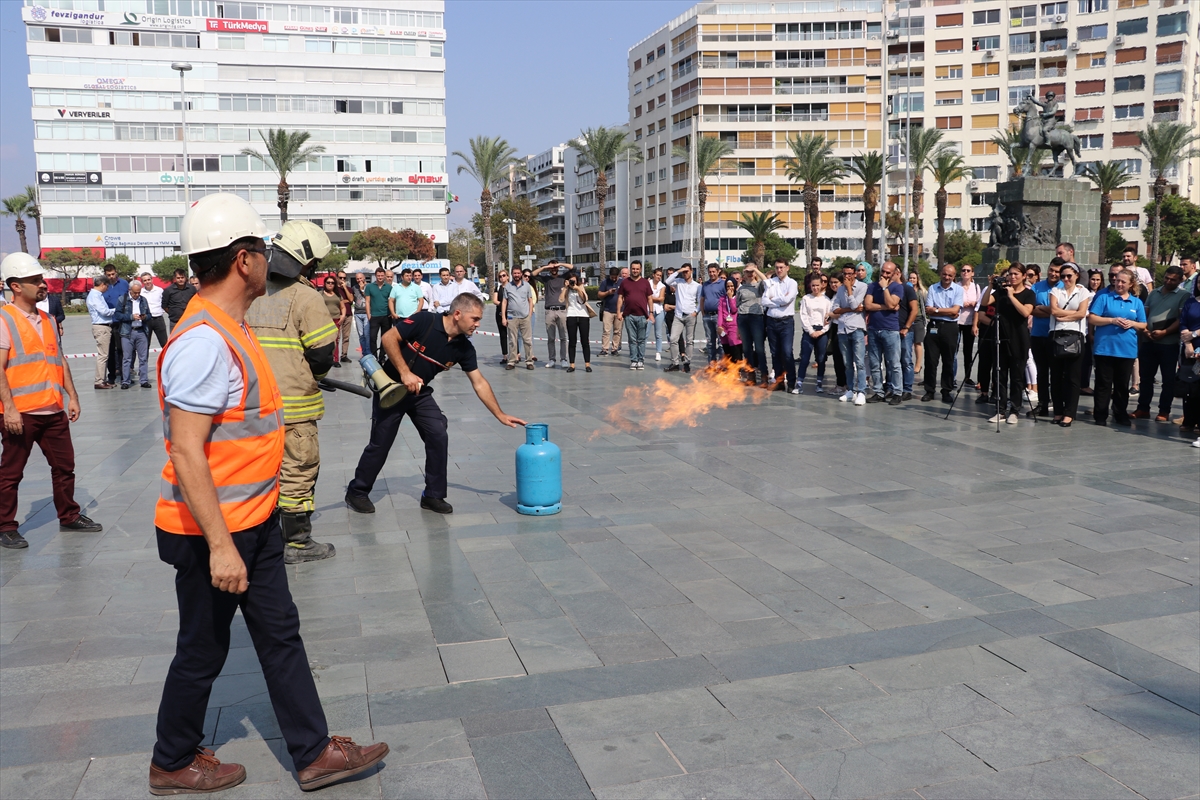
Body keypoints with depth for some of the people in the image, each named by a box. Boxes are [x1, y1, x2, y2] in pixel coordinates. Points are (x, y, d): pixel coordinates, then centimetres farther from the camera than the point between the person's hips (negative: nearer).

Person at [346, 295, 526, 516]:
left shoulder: (464, 347, -8)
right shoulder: (424, 321, -23)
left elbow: (479, 382, -3)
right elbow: (389, 338, -23)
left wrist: (500, 415, -5)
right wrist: (405, 373, -28)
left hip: (420, 393, 5)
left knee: (439, 437, -8)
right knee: (380, 444, 1)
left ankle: (433, 496, 7)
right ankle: (356, 492, 21)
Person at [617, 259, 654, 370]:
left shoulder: (645, 282, 8)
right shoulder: (625, 282, 8)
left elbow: (650, 298, 8)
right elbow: (620, 298, 8)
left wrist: (651, 313, 1)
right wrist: (618, 312, -1)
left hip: (642, 315, 0)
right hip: (629, 315, 0)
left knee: (641, 340, 4)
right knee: (632, 339, 3)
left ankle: (641, 361, 10)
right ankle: (633, 360, 8)